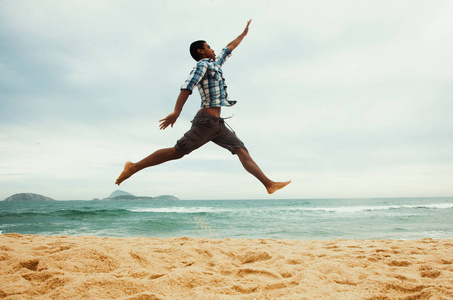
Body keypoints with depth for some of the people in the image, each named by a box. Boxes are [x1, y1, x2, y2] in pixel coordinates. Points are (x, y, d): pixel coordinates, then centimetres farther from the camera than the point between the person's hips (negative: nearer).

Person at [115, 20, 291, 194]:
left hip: (217, 124, 9)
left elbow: (229, 48, 41)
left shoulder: (214, 64, 25)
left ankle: (269, 184, -6)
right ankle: (134, 167, -5)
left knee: (242, 151, -2)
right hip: (206, 121, -9)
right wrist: (176, 112, -32)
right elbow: (187, 87, -19)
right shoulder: (203, 65, -3)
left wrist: (244, 33, 51)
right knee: (177, 151, -13)